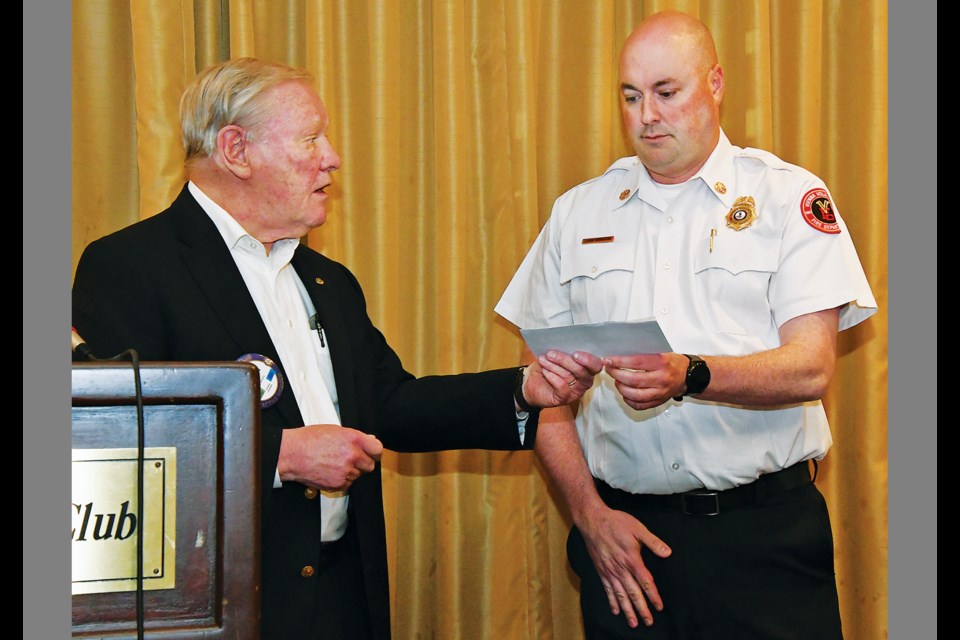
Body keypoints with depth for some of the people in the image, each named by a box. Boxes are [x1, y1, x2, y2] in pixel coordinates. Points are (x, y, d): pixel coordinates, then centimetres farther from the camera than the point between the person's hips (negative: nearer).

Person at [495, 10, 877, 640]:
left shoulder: (791, 198, 1)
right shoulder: (578, 213, 9)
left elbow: (811, 369, -8)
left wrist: (689, 375, -25)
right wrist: (590, 512, -4)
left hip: (765, 535, -2)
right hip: (623, 527, 2)